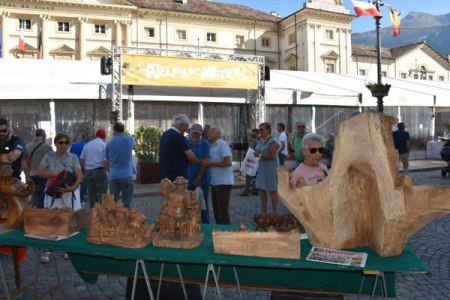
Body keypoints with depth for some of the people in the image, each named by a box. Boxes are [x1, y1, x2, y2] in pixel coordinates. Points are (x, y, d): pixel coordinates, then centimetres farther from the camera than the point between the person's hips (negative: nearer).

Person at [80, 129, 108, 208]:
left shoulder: (87, 145, 11)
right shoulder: (104, 145, -5)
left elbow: (81, 159, 11)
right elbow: (105, 161, -13)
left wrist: (83, 170, 19)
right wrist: (106, 171, -4)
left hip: (88, 171, 5)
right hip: (100, 171, -5)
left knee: (91, 193, 13)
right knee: (101, 194, 1)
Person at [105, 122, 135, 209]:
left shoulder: (109, 143, 6)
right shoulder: (128, 139, -3)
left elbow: (106, 162, 13)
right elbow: (134, 147, 21)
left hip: (113, 176, 3)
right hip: (126, 175, -3)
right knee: (126, 202, 0)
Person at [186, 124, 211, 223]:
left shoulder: (205, 144, -1)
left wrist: (199, 178, -10)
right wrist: (200, 161, -14)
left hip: (202, 180, -1)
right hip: (189, 179, 1)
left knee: (203, 205, 6)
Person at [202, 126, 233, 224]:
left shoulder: (222, 144, -12)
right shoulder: (212, 146, 14)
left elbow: (228, 162, -20)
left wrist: (211, 163, -17)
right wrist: (206, 163, 2)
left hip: (223, 182, -9)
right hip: (215, 182, 9)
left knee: (223, 209, -3)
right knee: (216, 209, 15)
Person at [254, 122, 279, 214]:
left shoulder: (272, 142, -14)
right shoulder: (261, 140, 11)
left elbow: (272, 156, -21)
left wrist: (259, 155, -20)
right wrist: (255, 153, 1)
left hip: (270, 168, -8)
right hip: (261, 168, 8)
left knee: (272, 191, 2)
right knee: (262, 189, 11)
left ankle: (275, 212, 12)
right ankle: (263, 212, 22)